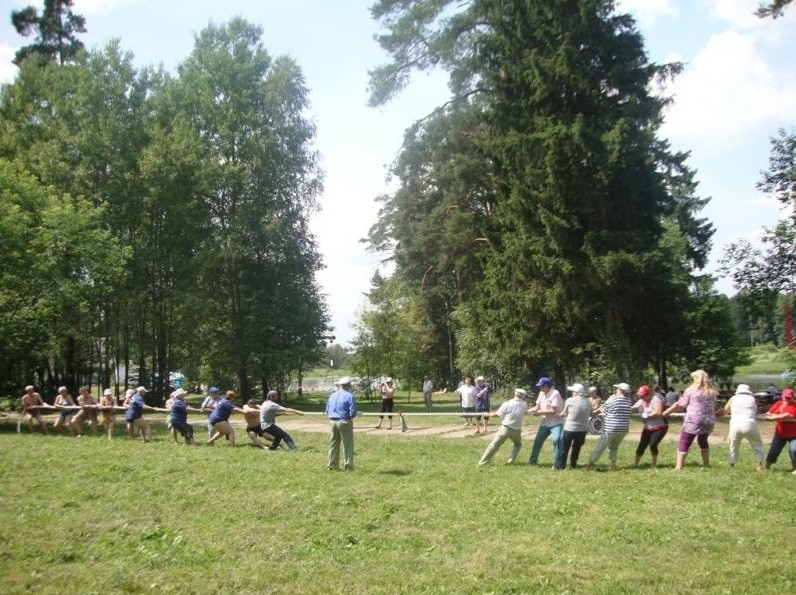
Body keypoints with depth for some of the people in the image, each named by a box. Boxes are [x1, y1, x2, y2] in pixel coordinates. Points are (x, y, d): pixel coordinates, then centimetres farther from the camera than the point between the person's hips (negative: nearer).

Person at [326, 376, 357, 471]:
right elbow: (353, 412, -14)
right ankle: (348, 466, 4)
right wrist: (350, 416, 6)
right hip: (345, 422, -6)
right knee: (348, 445, 3)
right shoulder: (349, 396, -10)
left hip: (333, 422, 6)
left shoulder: (332, 395, 9)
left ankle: (332, 465, 19)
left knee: (333, 444, 15)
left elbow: (327, 411, 11)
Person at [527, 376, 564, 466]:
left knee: (557, 440, -26)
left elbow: (553, 411, -25)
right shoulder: (541, 393, 5)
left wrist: (539, 412, -21)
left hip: (556, 422, -8)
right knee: (537, 441, 13)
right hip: (545, 422, 8)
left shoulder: (555, 394, -20)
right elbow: (537, 407, 13)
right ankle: (533, 460, 29)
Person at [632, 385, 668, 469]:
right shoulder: (641, 401, 3)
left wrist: (647, 416, -26)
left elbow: (658, 412, -32)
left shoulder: (655, 399, -19)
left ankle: (654, 464, 3)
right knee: (641, 446, 1)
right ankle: (635, 464, 14)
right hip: (648, 428, 7)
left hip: (659, 427, -6)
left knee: (653, 445, -17)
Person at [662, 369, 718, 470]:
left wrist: (665, 413, 9)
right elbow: (714, 407, 18)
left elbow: (680, 405, 1)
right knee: (703, 441, 27)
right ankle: (706, 465, 28)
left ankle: (678, 467, -8)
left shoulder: (691, 390, -2)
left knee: (684, 442, 0)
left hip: (694, 420, -5)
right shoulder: (711, 391, 12)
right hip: (709, 420, 5)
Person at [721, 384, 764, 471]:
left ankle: (731, 466, 17)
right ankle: (759, 465, 13)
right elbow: (755, 414, 18)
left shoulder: (733, 398, 18)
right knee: (757, 444, 20)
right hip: (749, 424, -1)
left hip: (735, 425, 1)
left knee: (733, 446, 21)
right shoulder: (753, 399, 18)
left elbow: (724, 412, 15)